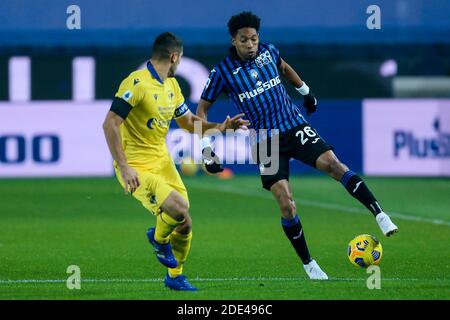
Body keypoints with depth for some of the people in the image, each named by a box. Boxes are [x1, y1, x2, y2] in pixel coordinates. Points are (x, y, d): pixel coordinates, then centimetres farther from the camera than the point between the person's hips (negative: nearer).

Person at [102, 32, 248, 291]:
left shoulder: (171, 85, 10)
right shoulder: (137, 82, -19)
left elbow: (188, 121, 21)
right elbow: (110, 123, -23)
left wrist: (220, 126, 4)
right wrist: (123, 167, -26)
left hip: (163, 161, 8)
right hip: (137, 168, -8)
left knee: (185, 225, 4)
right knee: (179, 209, -24)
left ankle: (175, 276, 28)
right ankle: (159, 238, 10)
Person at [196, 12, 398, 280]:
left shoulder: (268, 52, 1)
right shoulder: (223, 72, -7)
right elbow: (202, 109, 3)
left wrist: (305, 90, 31)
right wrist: (207, 147, -6)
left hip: (295, 127, 2)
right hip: (266, 142, -2)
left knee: (332, 163, -23)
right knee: (286, 203, -13)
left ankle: (380, 216, -29)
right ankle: (309, 265, 2)